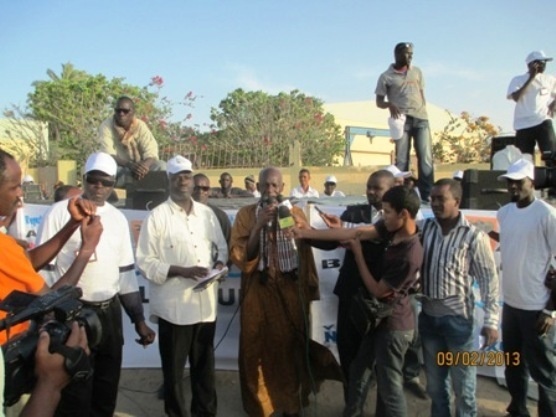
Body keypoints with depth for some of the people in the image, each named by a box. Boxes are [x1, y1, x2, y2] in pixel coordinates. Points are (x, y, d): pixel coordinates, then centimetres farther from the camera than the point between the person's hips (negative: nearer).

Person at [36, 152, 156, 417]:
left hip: (110, 313, 5)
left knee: (107, 391, 18)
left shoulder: (118, 219, 6)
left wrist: (139, 319, 8)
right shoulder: (60, 212, -8)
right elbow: (43, 267, -7)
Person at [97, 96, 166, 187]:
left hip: (138, 169, 2)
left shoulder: (141, 126, -6)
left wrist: (144, 165, -40)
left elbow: (151, 153, -16)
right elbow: (107, 155, -22)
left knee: (161, 165, -22)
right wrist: (129, 164, -41)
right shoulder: (106, 126, -10)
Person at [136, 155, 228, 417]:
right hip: (174, 305, -4)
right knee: (173, 367, 11)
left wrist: (220, 264, -7)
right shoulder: (157, 216, -6)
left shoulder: (207, 214, 8)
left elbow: (221, 247, 15)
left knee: (205, 364, 17)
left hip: (206, 302, 4)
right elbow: (145, 261, -9)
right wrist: (181, 271, -19)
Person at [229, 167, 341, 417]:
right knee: (258, 346, 6)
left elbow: (313, 243, -5)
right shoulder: (246, 214, 0)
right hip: (258, 288, -1)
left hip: (290, 288, 1)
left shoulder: (295, 212, 4)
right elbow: (239, 256, -9)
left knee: (291, 345, 9)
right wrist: (259, 225, -19)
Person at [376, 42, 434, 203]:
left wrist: (423, 111, 10)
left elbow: (422, 94, 21)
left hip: (421, 119, 3)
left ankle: (427, 196, -4)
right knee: (401, 159, -3)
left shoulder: (417, 72, 16)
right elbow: (379, 102, 3)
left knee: (426, 158, -4)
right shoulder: (386, 77, 5)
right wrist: (390, 105, -17)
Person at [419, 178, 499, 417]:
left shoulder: (474, 237, -11)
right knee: (434, 384, 20)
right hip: (428, 316, 4)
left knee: (463, 386, 11)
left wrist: (491, 320, -10)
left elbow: (489, 280, -8)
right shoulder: (425, 228, -1)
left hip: (457, 317, -4)